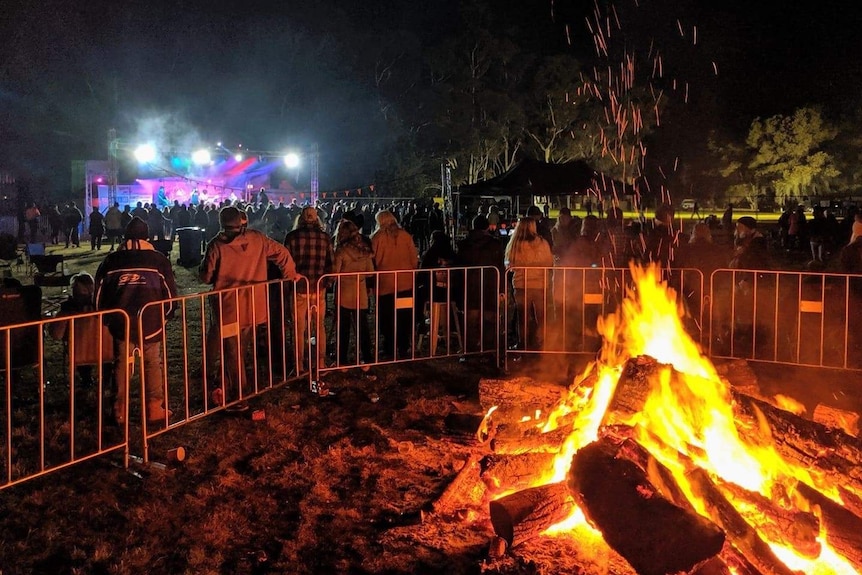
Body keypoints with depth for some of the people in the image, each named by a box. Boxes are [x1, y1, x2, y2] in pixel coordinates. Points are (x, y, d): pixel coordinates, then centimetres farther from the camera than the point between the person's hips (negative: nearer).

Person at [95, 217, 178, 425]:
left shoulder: (110, 261, 8)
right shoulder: (158, 259, 2)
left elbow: (99, 292, 12)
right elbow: (170, 291, 2)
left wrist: (107, 318, 23)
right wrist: (164, 316, 16)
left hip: (120, 322, 2)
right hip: (150, 321, -2)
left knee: (121, 363, 10)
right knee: (153, 363, 7)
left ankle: (120, 410, 13)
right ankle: (155, 408, 8)